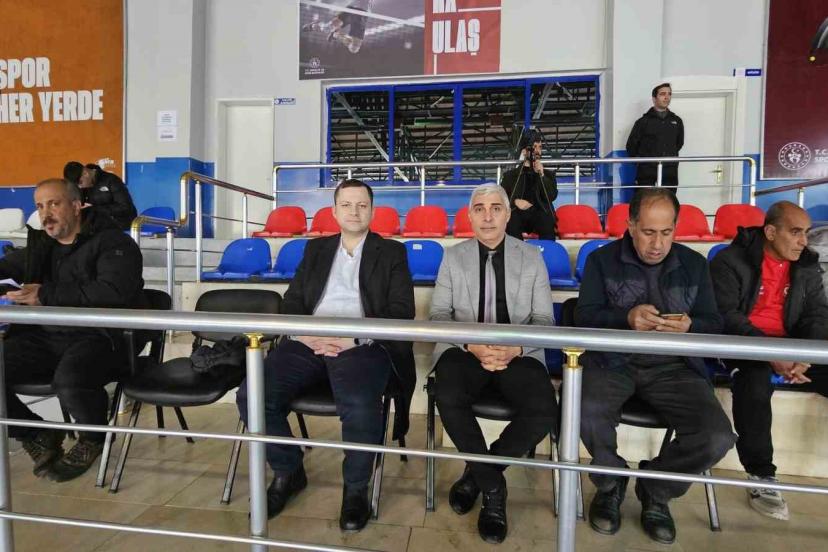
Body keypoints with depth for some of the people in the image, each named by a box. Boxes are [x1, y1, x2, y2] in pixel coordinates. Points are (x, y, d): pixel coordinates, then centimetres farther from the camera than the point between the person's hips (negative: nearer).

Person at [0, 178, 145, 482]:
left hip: (99, 336, -7)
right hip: (45, 336, 7)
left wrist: (46, 295, -16)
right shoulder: (38, 247, 20)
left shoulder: (113, 243, -4)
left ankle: (94, 439, 1)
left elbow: (113, 292, -19)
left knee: (69, 381, -34)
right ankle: (39, 436, 10)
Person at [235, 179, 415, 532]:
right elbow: (292, 302, 17)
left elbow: (401, 312, 0)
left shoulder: (391, 252, 12)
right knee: (251, 396, -18)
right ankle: (288, 471, 10)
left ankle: (356, 488, -2)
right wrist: (304, 334, -6)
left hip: (362, 346, -3)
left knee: (360, 408, -33)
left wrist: (352, 337, -13)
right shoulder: (316, 248, 23)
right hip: (309, 343, 4)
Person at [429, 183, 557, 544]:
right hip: (464, 348, 0)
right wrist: (471, 344, -16)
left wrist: (517, 348, -16)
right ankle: (492, 486, -3)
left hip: (519, 352, 1)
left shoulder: (532, 257, 9)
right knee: (449, 400, -31)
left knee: (544, 412, -26)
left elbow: (543, 319, 5)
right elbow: (439, 314, 3)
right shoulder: (453, 256, 9)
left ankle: (477, 473, 2)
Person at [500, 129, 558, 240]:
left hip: (539, 215, 1)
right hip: (518, 215, 0)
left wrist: (541, 175, -4)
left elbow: (552, 196, 7)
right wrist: (515, 201, -10)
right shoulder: (510, 175, 22)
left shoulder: (548, 174, 24)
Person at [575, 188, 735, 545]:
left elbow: (714, 326, 9)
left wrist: (689, 327, -16)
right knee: (588, 411, -32)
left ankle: (656, 488, 12)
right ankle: (611, 483, 4)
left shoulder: (695, 264, 13)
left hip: (674, 367, 3)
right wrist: (627, 318, -23)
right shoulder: (602, 260, 5)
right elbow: (584, 317, -4)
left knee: (718, 437, -22)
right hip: (613, 361, -2)